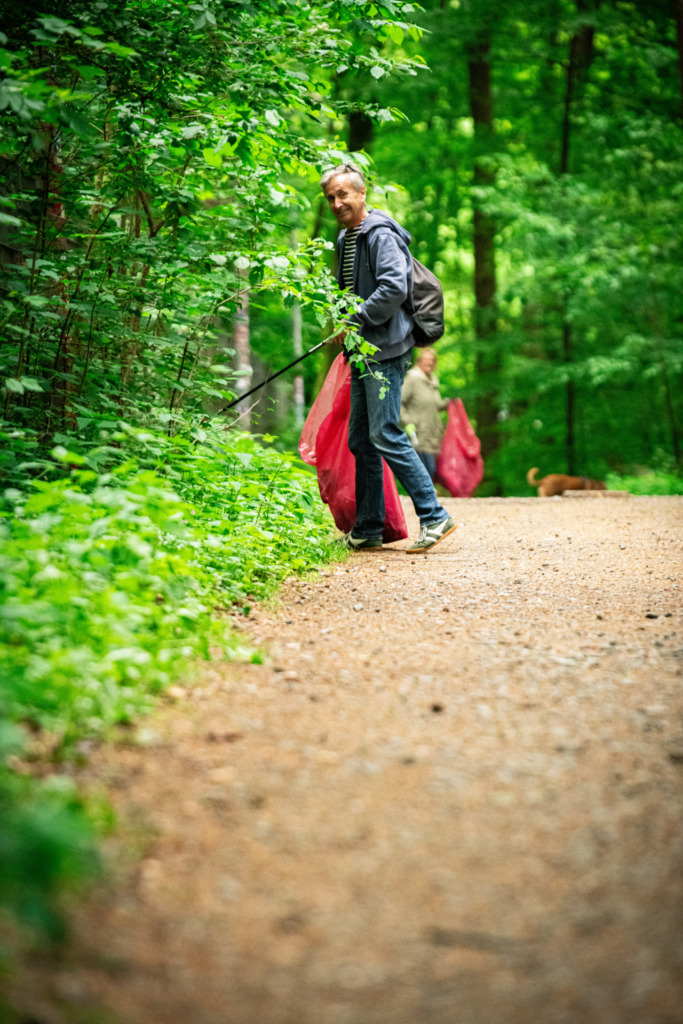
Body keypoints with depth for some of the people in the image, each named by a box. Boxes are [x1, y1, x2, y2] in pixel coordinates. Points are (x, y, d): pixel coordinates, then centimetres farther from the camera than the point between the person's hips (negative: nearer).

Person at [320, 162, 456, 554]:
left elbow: (394, 288, -24)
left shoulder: (381, 235, -11)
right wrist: (342, 323, 15)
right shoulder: (345, 239, 19)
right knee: (360, 441, 10)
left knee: (385, 435, -15)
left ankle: (435, 517, -11)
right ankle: (368, 530, 16)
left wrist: (355, 321, -17)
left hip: (386, 350, -10)